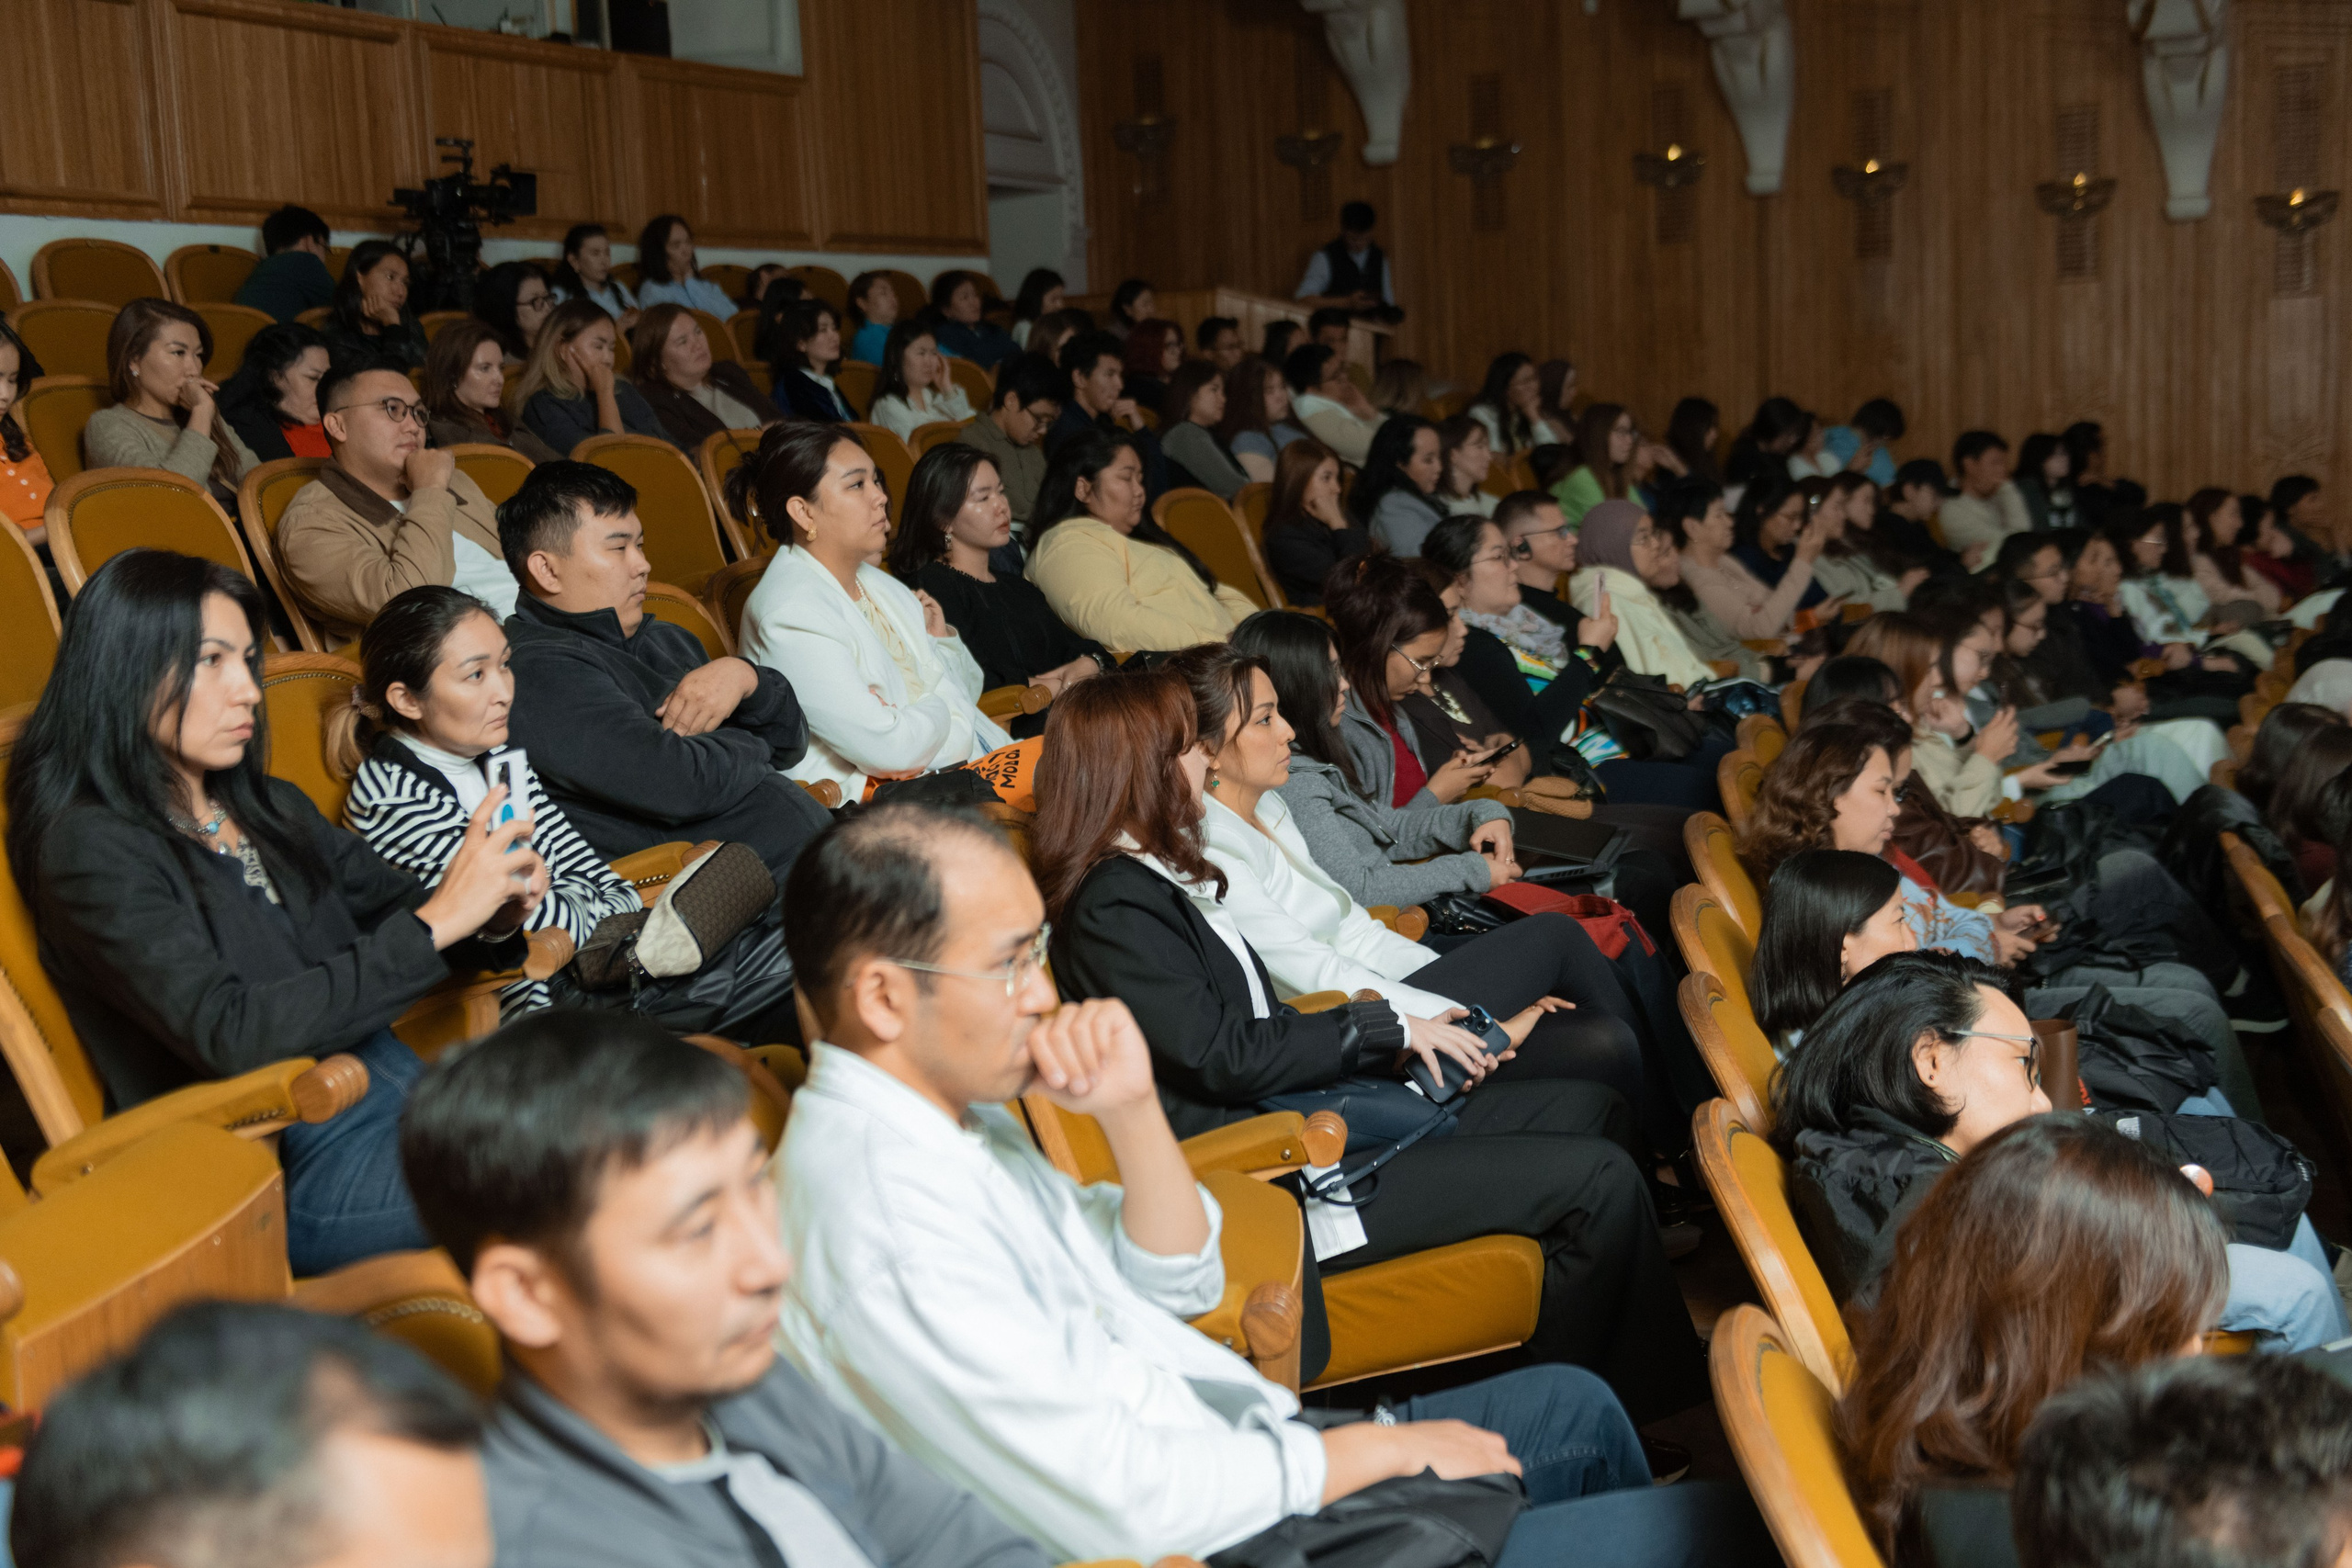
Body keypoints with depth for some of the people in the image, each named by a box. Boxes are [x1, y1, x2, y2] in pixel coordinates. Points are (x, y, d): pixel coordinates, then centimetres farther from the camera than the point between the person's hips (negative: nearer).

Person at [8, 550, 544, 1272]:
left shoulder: (274, 810, 17)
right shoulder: (91, 847, -6)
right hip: (285, 1172, -7)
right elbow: (230, 1034, -18)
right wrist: (435, 923, -19)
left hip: (405, 1095, 7)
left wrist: (496, 917, -4)